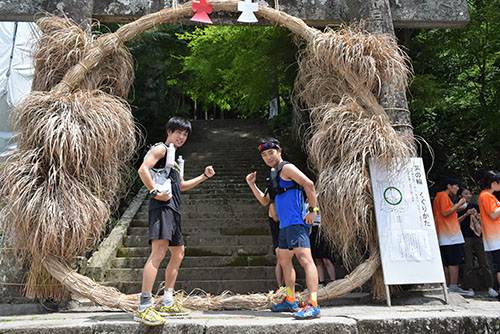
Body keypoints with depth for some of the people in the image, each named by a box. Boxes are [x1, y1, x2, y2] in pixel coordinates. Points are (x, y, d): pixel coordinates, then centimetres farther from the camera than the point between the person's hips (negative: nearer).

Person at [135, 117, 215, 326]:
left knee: (178, 254, 14)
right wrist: (155, 192, -22)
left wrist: (204, 176, 31)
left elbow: (181, 185, 35)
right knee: (159, 252, -21)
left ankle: (168, 303, 23)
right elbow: (143, 170, -17)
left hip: (173, 210, 10)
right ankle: (144, 308, -22)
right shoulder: (161, 148, -1)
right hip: (162, 207, -10)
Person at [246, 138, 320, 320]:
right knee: (284, 261, 17)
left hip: (296, 222, -11)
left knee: (304, 258, -18)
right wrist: (252, 185, 16)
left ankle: (313, 305, -23)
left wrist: (313, 209, -18)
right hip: (285, 224, 11)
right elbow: (265, 201, 25)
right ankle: (291, 301, 27)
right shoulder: (276, 176, 23)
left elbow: (309, 184, -17)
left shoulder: (287, 168, -5)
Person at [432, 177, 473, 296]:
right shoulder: (443, 196, -8)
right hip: (451, 234, -10)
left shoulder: (439, 197, 23)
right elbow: (445, 212, -18)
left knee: (447, 263, 9)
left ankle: (448, 286, 11)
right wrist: (458, 205, -10)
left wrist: (455, 208, 22)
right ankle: (454, 287, -10)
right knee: (454, 262, -10)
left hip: (444, 236, 10)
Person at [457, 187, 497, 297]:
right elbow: (456, 221, -6)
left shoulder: (475, 206, 17)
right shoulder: (457, 208, 6)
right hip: (466, 238, -3)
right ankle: (468, 288, 3)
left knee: (484, 263, 1)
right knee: (468, 265, -3)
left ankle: (490, 288, 7)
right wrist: (466, 214, -17)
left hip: (478, 237, 4)